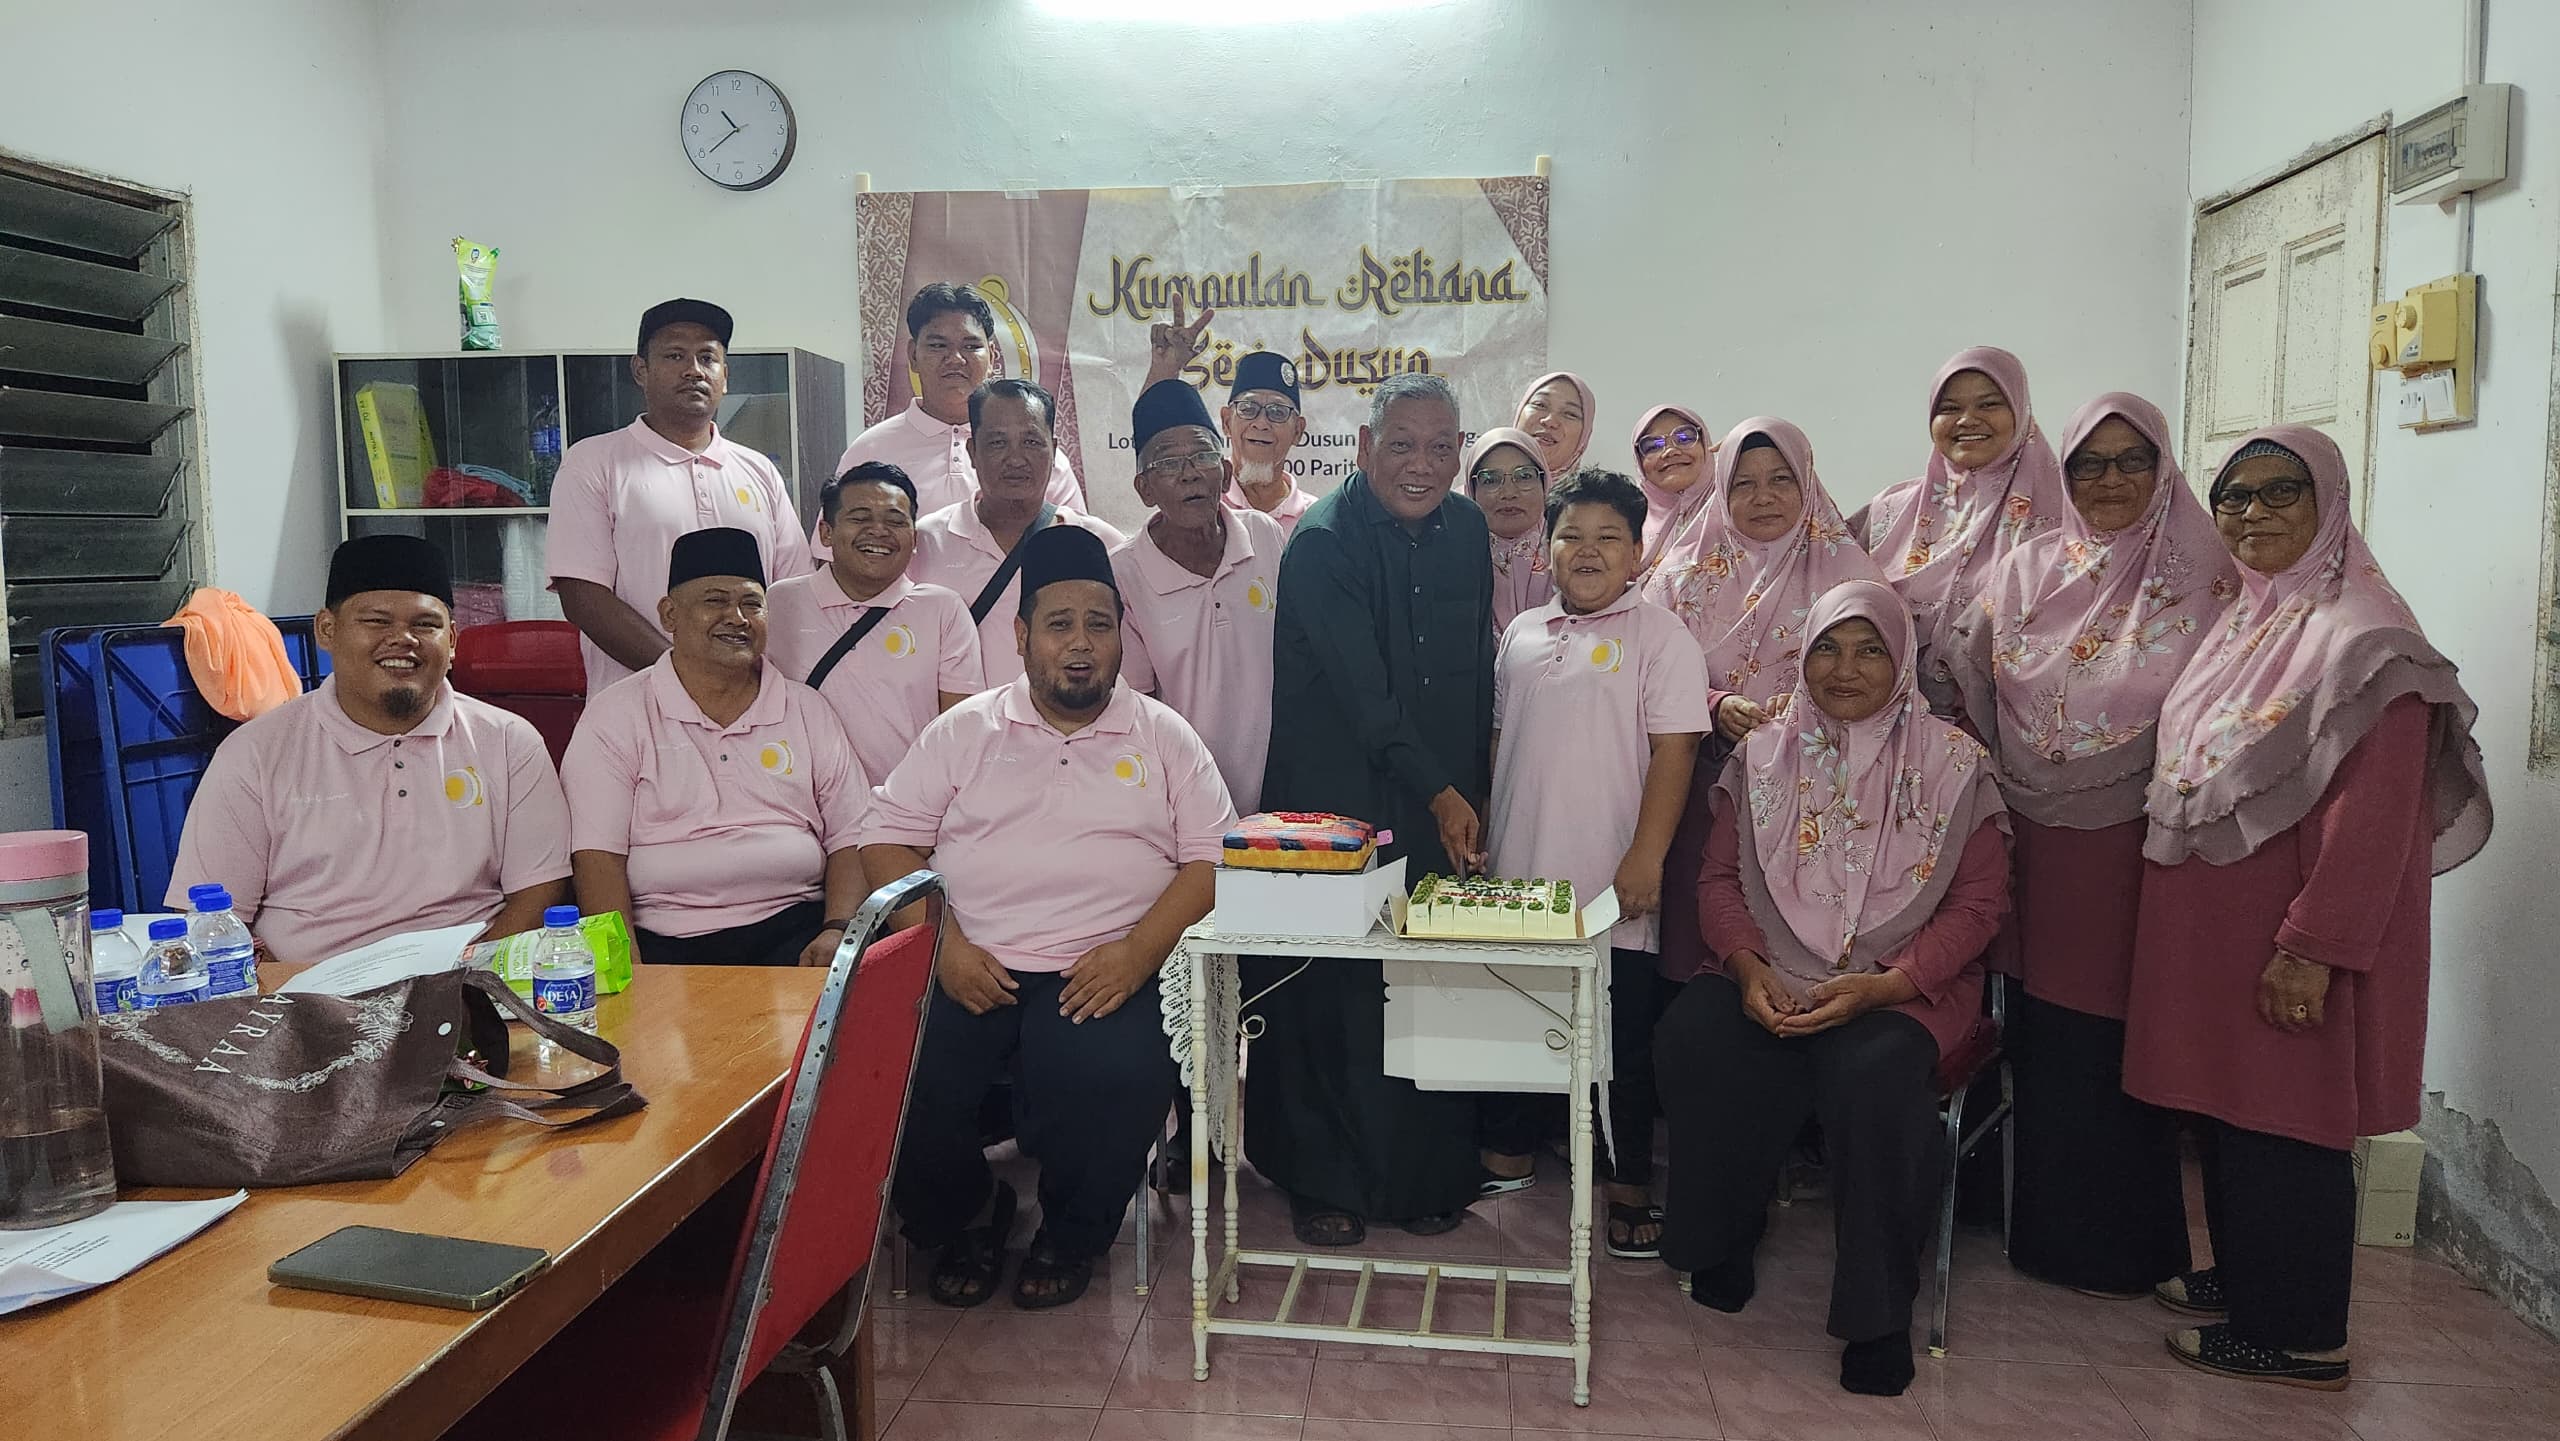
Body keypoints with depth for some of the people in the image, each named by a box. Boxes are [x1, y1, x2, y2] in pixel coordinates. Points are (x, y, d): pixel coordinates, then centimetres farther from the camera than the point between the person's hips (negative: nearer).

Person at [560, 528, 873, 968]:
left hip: (792, 930, 2)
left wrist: (837, 931, -6)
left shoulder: (808, 711, 15)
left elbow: (851, 840, 12)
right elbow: (597, 857, -1)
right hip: (664, 940, -2)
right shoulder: (616, 715, 7)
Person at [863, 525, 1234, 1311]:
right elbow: (888, 839, 9)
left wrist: (1140, 949, -12)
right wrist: (943, 943, -7)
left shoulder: (1164, 738, 12)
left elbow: (1212, 857, 4)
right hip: (969, 972, 1)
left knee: (1116, 1079, -30)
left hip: (1102, 974, -1)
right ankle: (965, 1218, 11)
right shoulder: (964, 730, 13)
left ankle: (1070, 1236, 4)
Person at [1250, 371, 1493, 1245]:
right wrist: (1440, 794, -16)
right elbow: (1365, 694, -16)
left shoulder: (1466, 527, 9)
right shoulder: (1321, 542, -11)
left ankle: (1428, 1180, 21)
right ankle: (1323, 1183, 16)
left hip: (1448, 804, 5)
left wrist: (1473, 788, 12)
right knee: (1330, 995, 0)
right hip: (1336, 803, -5)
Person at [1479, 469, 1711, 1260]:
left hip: (1610, 884, -5)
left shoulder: (1658, 636, -5)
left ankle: (1629, 1187, 17)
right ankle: (1504, 1156, 32)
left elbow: (1673, 750, -10)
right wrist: (1482, 834, 13)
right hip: (1518, 876, 5)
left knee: (1622, 1038, 4)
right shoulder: (1522, 634, 11)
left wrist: (1646, 857, -16)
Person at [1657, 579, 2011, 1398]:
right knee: (1693, 1039, -26)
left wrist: (1882, 986, -17)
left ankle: (1878, 1314, -13)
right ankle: (1724, 1242, -1)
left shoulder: (1953, 764, 1)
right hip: (1775, 974, 3)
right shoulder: (1766, 754, 8)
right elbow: (1722, 876, 7)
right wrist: (1748, 967, -13)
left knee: (1872, 1076, -34)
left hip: (1904, 985, -2)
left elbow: (1976, 903, -3)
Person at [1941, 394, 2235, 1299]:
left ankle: (2121, 1244, 20)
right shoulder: (2027, 570, 8)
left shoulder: (2202, 578, 0)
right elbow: (1970, 690, 9)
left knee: (2122, 1042, 3)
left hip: (2137, 842, -2)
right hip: (2035, 840, 3)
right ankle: (2045, 1225, 25)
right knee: (2043, 1038, 8)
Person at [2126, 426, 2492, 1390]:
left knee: (2285, 1126, 3)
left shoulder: (2363, 634, -16)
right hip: (2214, 925, 8)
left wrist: (2312, 949, -24)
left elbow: (2375, 816, -21)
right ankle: (2242, 1278, 34)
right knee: (2227, 1105, 17)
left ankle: (2296, 1335, 18)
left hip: (2289, 939, -8)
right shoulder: (2242, 623, 11)